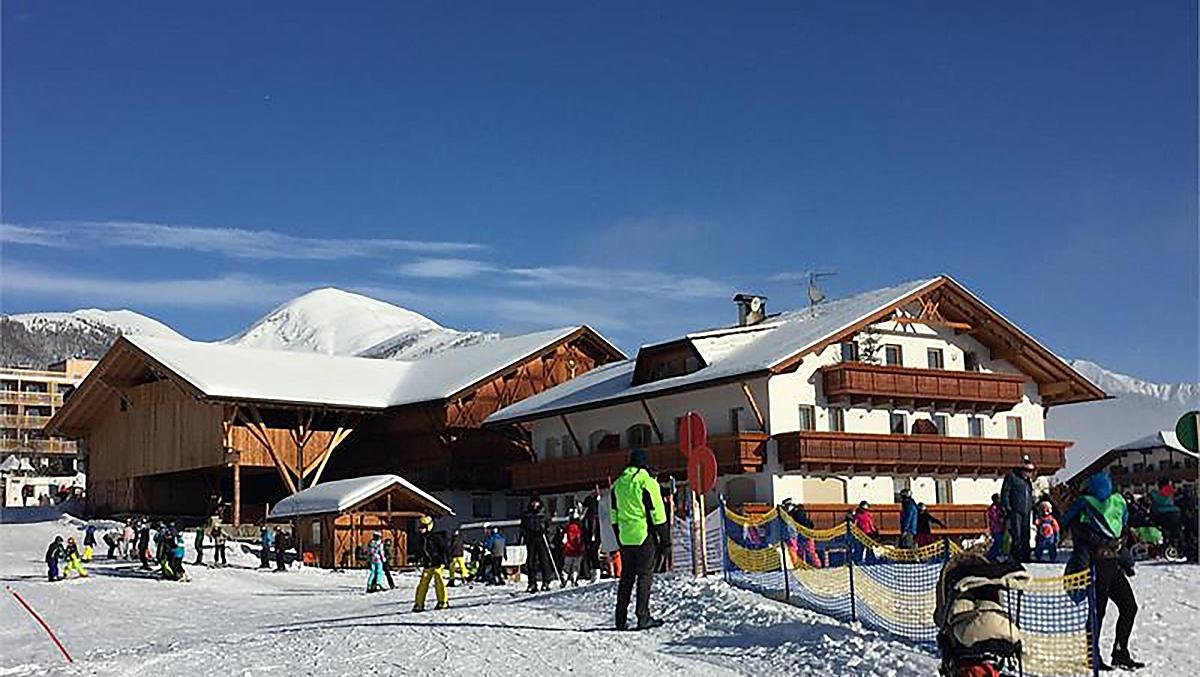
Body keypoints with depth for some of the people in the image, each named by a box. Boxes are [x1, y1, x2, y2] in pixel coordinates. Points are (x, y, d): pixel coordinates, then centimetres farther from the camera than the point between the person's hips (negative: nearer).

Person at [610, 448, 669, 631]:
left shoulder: (617, 484, 12)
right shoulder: (647, 482, -8)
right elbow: (657, 514, -9)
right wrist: (665, 539, -5)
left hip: (625, 538, 6)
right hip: (644, 536, -6)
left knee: (626, 576, 11)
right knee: (645, 575, -2)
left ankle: (621, 618, 10)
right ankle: (643, 616, -6)